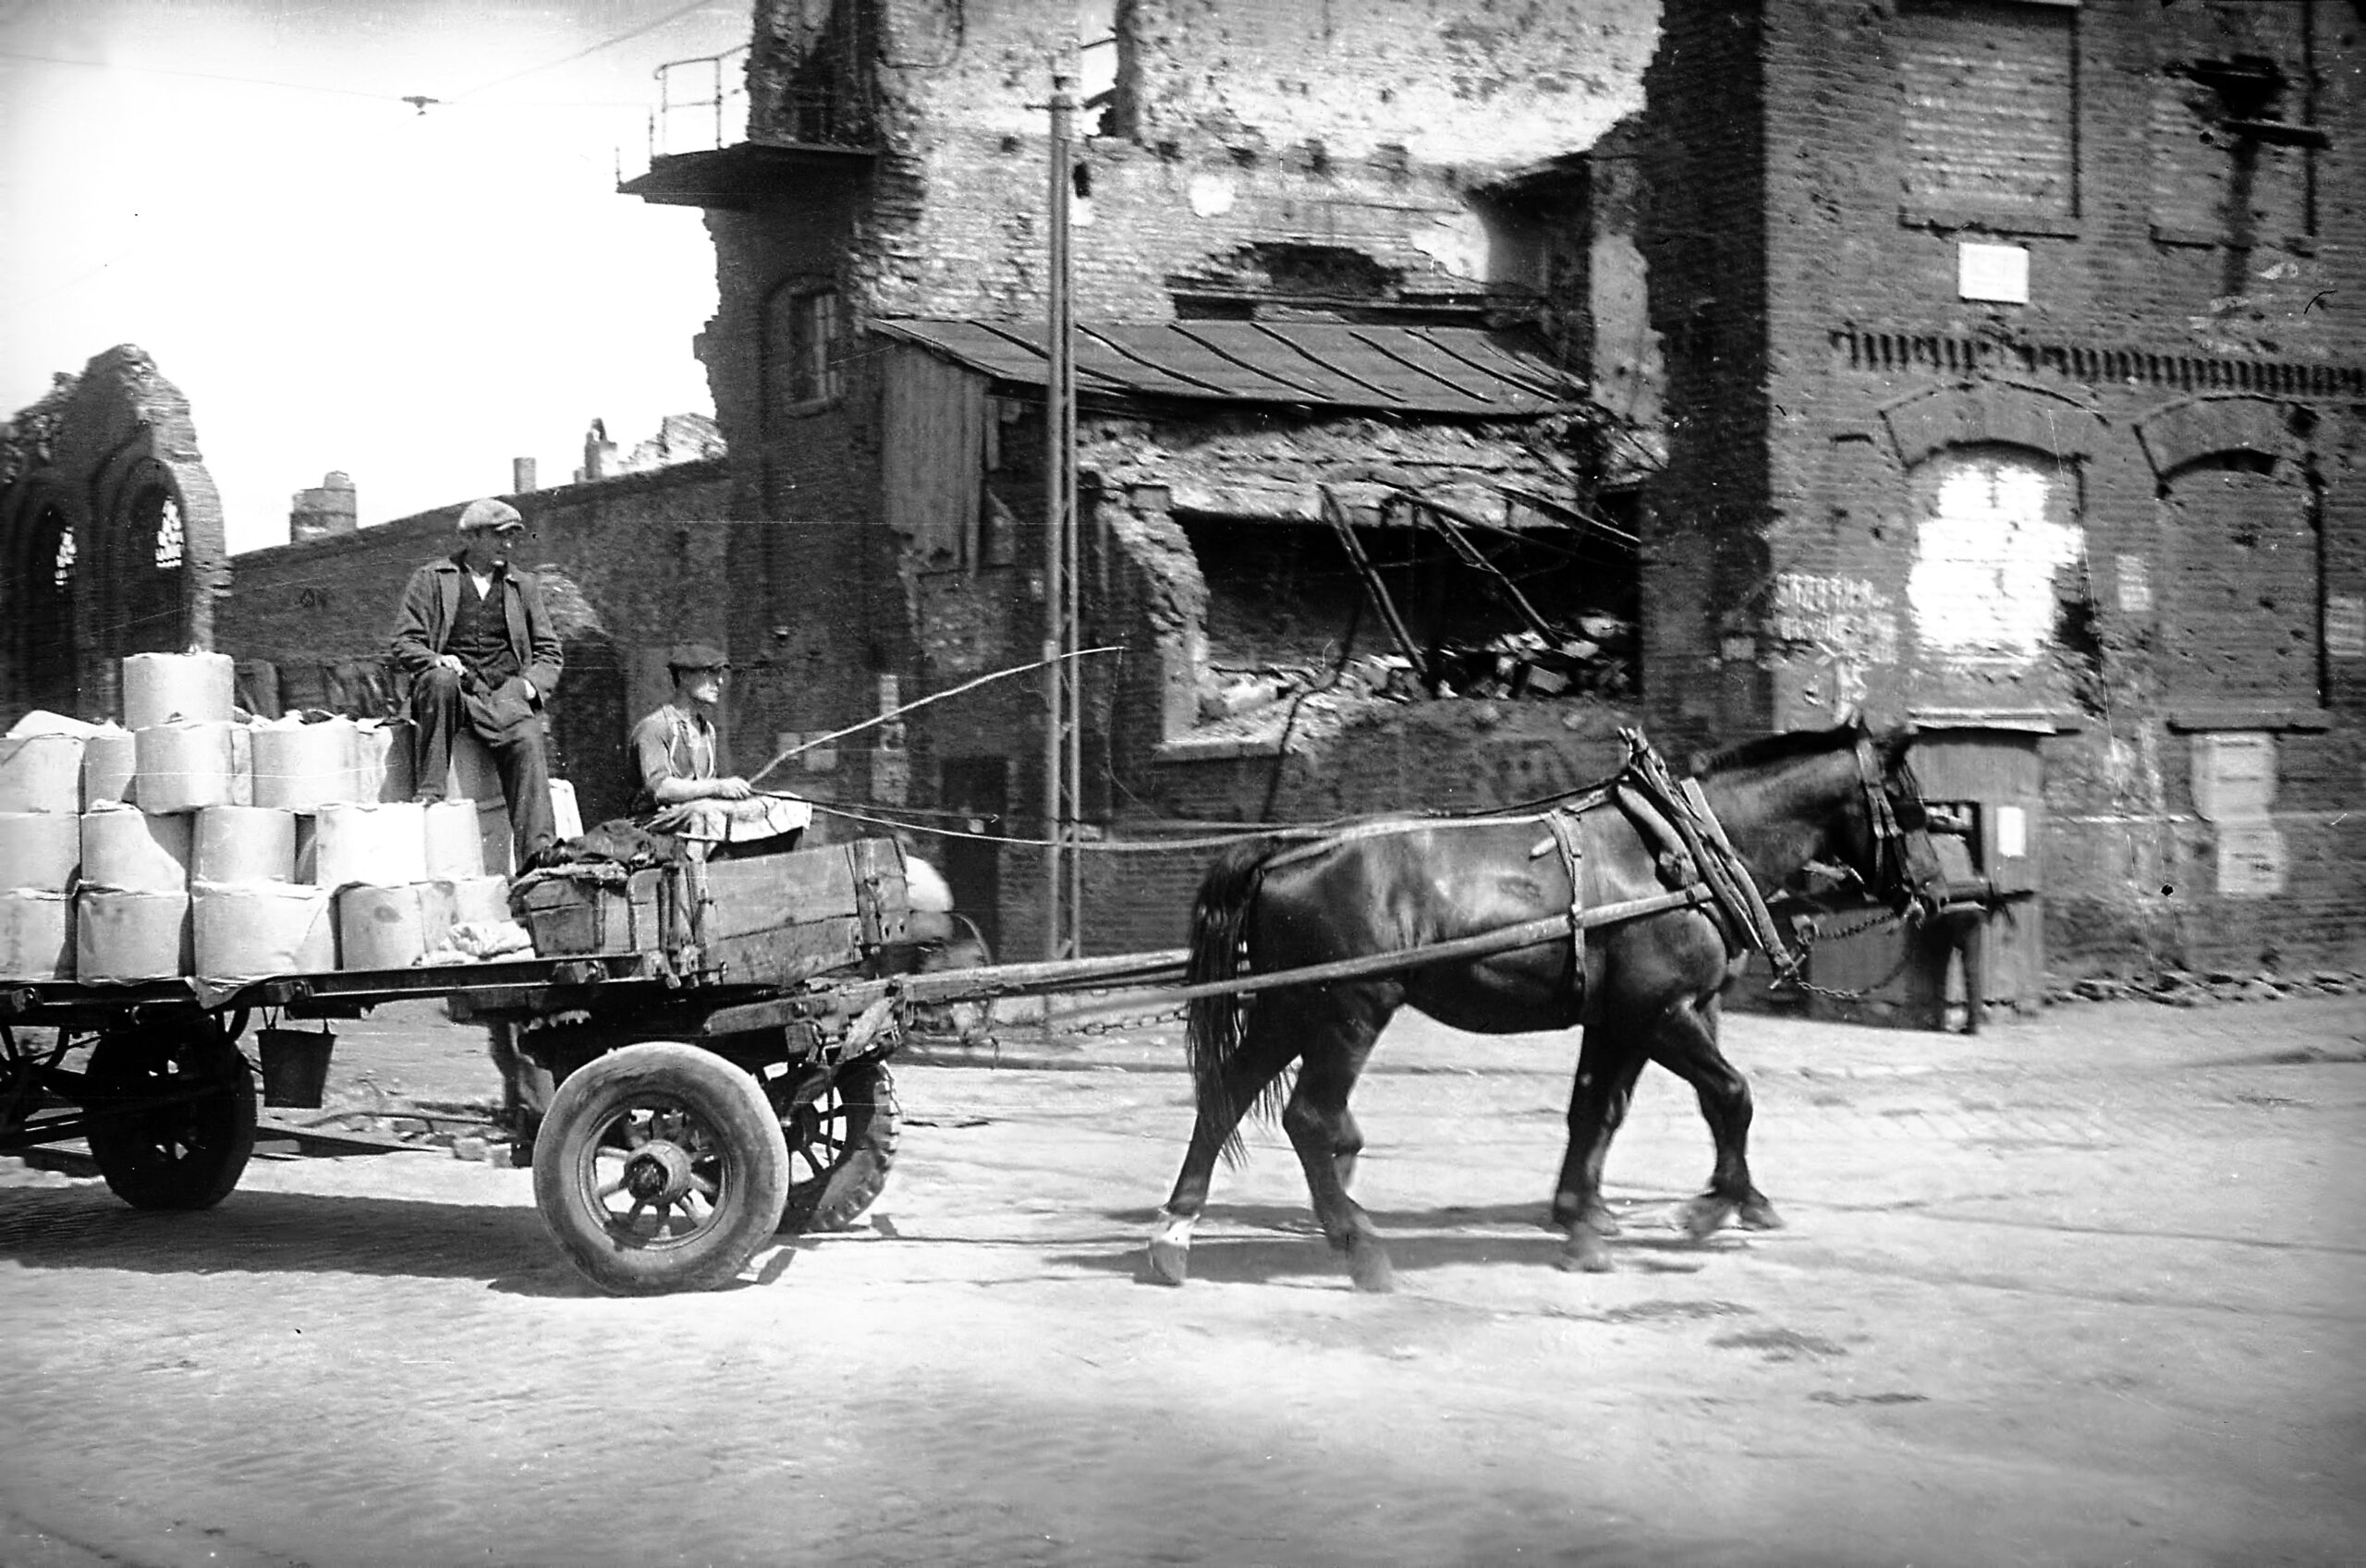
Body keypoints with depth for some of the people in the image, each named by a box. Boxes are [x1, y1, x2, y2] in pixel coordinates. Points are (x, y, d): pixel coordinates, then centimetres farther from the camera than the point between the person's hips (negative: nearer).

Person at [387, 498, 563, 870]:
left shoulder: (523, 585, 21)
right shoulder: (431, 579, 12)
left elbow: (549, 652, 21)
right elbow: (405, 644, 7)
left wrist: (531, 685, 0)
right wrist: (438, 661, -15)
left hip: (505, 696, 2)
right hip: (453, 692, -2)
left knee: (527, 740, -30)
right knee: (441, 681, -38)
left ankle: (537, 852, -37)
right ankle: (428, 793, -32)